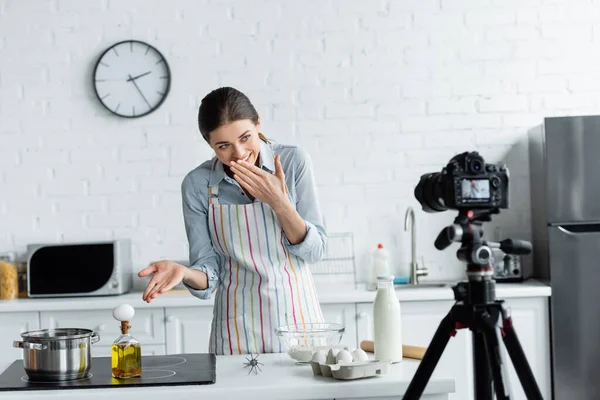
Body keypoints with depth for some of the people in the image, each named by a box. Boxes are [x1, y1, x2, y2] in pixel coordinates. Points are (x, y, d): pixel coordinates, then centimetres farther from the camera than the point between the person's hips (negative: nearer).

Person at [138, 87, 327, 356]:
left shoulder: (293, 161, -8)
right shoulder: (197, 184, -8)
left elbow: (315, 250, -5)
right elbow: (210, 274, -4)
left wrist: (278, 202, -20)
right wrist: (183, 272, -26)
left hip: (298, 315, 1)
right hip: (238, 328, 0)